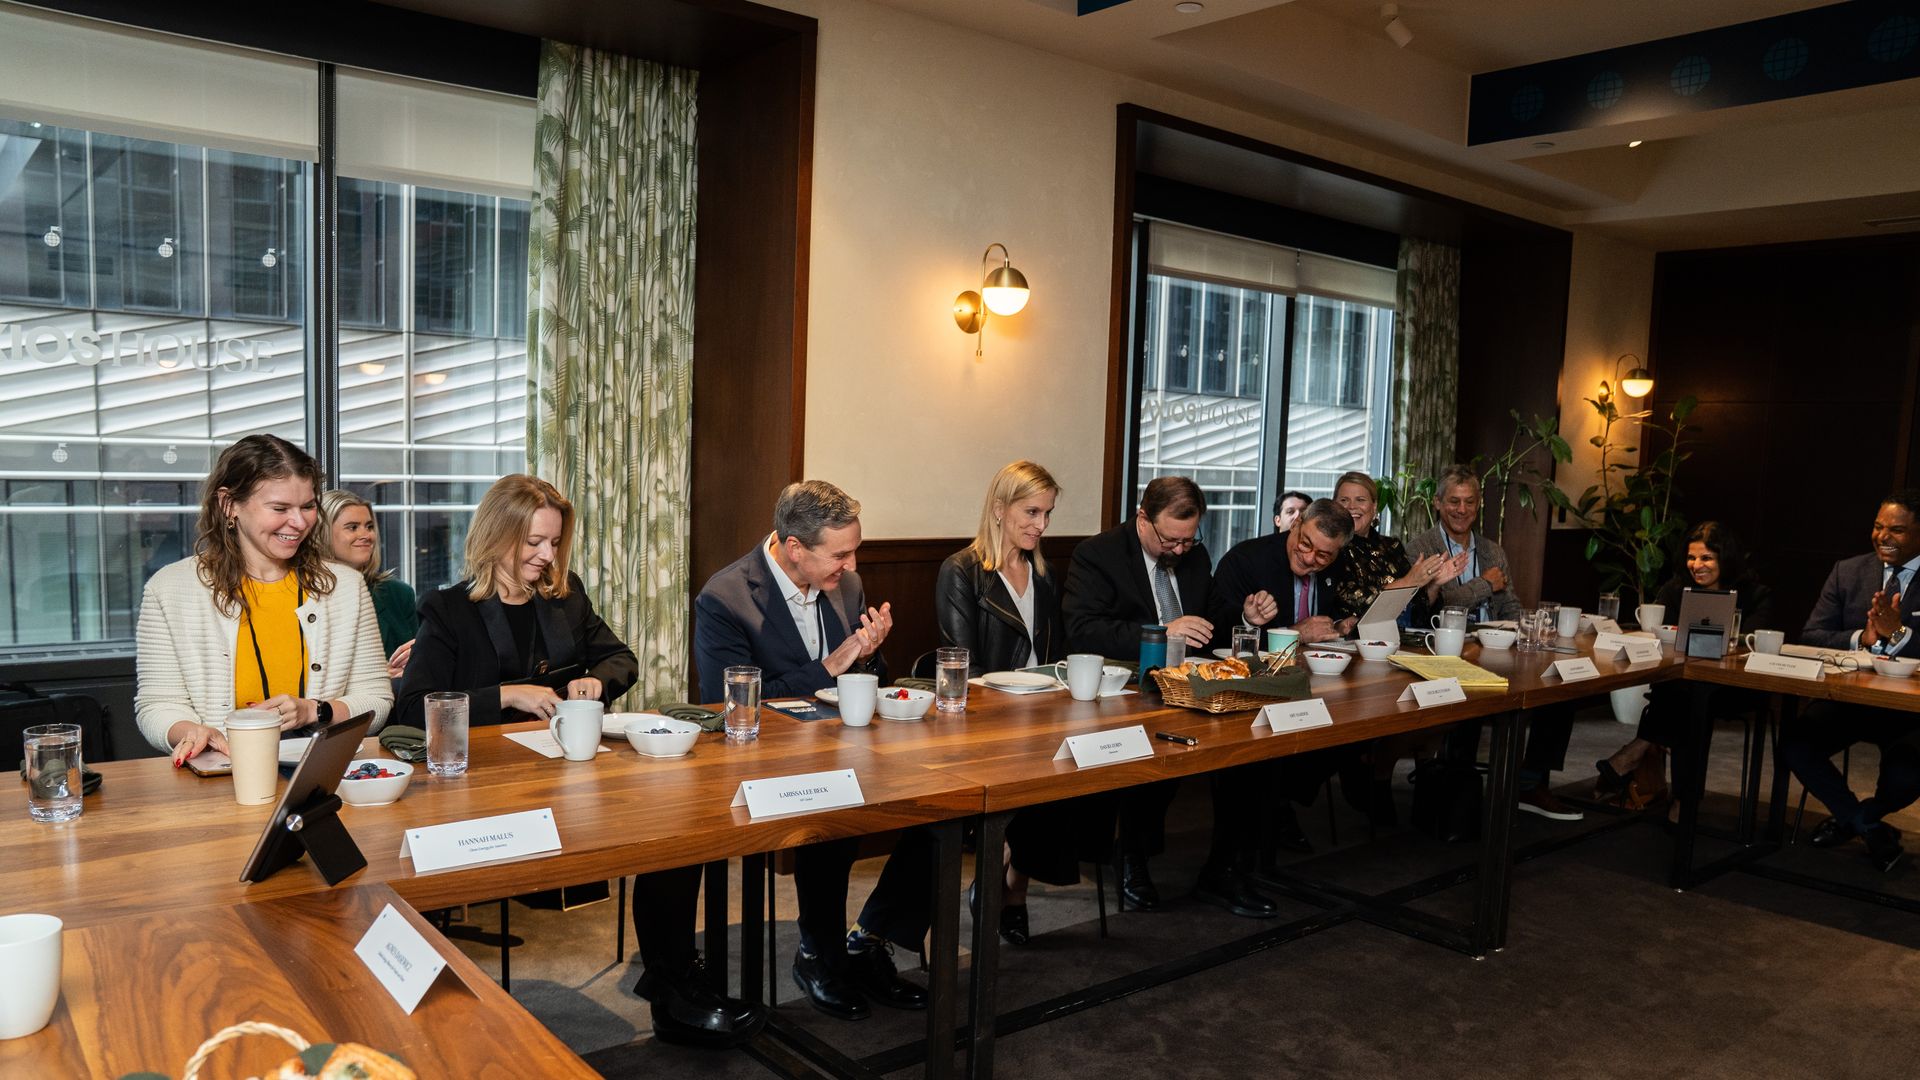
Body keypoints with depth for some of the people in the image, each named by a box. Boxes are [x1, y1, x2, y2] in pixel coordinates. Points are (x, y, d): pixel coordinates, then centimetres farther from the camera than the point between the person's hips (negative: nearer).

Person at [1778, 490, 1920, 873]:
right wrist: (1861, 638, -18)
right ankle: (1872, 829, 0)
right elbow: (1810, 636, 0)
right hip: (1849, 697, 3)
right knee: (1793, 743, -22)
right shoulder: (1848, 572, 7)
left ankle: (1851, 818, 7)